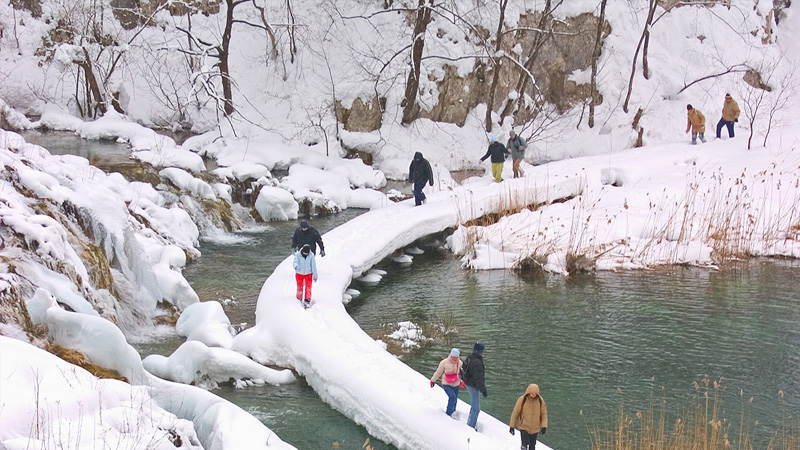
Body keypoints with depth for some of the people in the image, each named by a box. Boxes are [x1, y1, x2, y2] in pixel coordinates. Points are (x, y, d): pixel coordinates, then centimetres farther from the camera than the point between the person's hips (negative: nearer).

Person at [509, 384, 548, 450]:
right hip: (524, 427, -2)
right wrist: (512, 426, -5)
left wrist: (544, 426, -11)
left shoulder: (540, 400, -8)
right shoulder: (522, 400, -15)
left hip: (535, 429, 3)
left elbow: (544, 413, -1)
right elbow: (515, 413, -8)